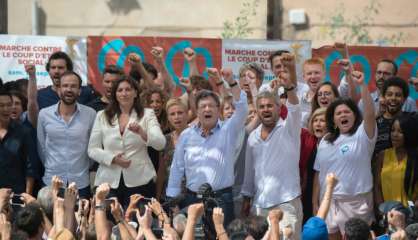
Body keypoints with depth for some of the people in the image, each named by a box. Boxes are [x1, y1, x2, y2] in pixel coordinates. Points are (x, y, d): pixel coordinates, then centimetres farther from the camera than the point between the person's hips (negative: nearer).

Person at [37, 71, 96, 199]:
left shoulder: (90, 114, -4)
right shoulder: (44, 114, -2)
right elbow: (41, 146, 7)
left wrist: (85, 167, 8)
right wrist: (50, 167, 10)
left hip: (81, 183, 0)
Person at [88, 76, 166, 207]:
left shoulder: (147, 114, 6)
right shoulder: (102, 116, 10)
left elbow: (160, 144, -8)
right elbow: (92, 149, 6)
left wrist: (142, 132, -26)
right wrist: (112, 158, -12)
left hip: (139, 181, -1)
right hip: (109, 181, 1)